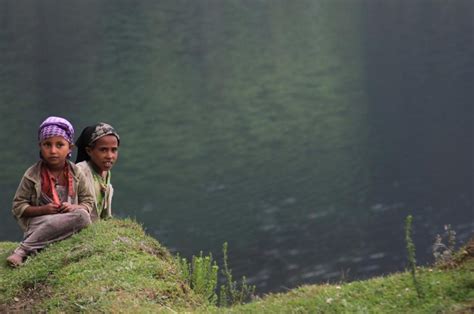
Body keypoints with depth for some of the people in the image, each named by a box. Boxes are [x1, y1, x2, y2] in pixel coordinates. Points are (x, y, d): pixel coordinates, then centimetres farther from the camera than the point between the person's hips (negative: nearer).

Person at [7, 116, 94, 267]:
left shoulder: (76, 174, 6)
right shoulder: (32, 175, -2)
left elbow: (88, 201, 12)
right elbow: (18, 207, 0)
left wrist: (75, 208, -11)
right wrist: (43, 210, -16)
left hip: (67, 218, 5)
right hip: (38, 221, -5)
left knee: (82, 215, -30)